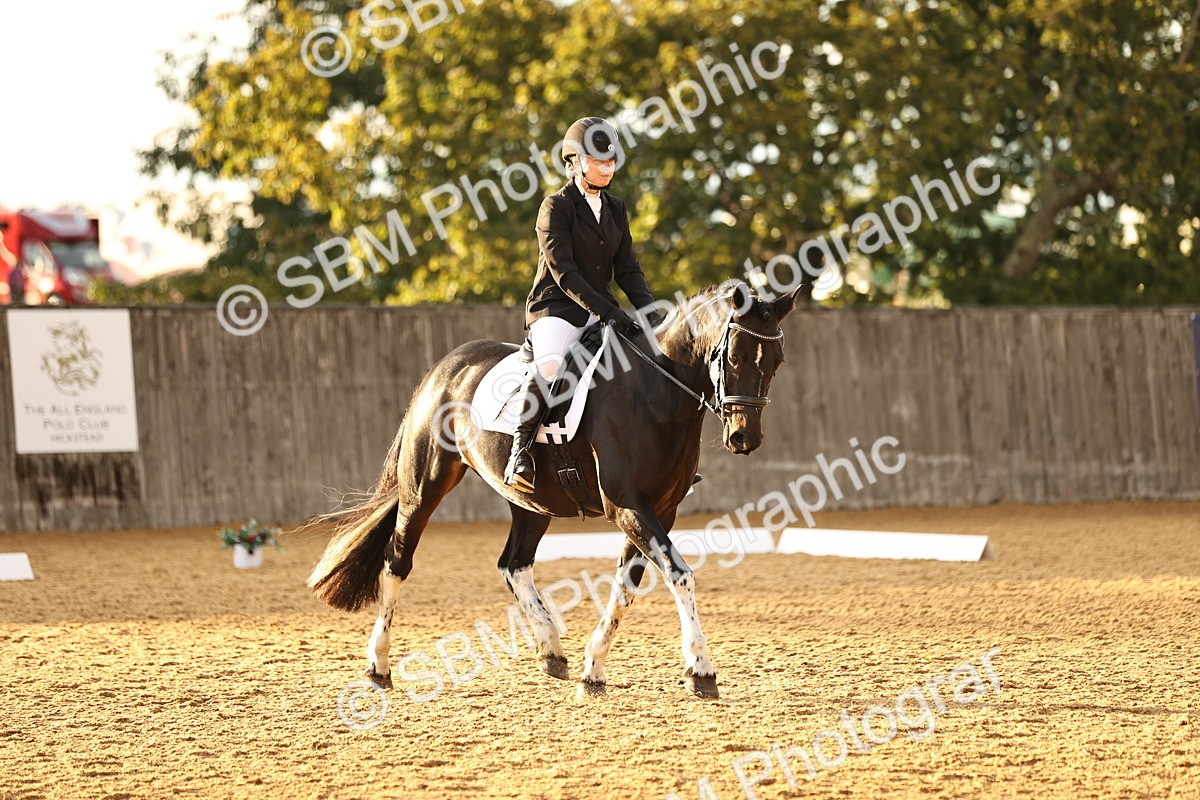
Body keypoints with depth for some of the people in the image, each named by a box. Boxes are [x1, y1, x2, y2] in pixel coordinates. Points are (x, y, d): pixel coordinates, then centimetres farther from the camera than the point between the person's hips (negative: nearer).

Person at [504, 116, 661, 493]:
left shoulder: (615, 209, 14)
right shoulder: (556, 207, -7)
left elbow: (627, 269, 11)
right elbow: (563, 272, -15)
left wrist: (648, 309, -8)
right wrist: (608, 311, -24)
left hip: (601, 311, 7)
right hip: (556, 308, -7)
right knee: (550, 364, -37)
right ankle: (521, 448, -29)